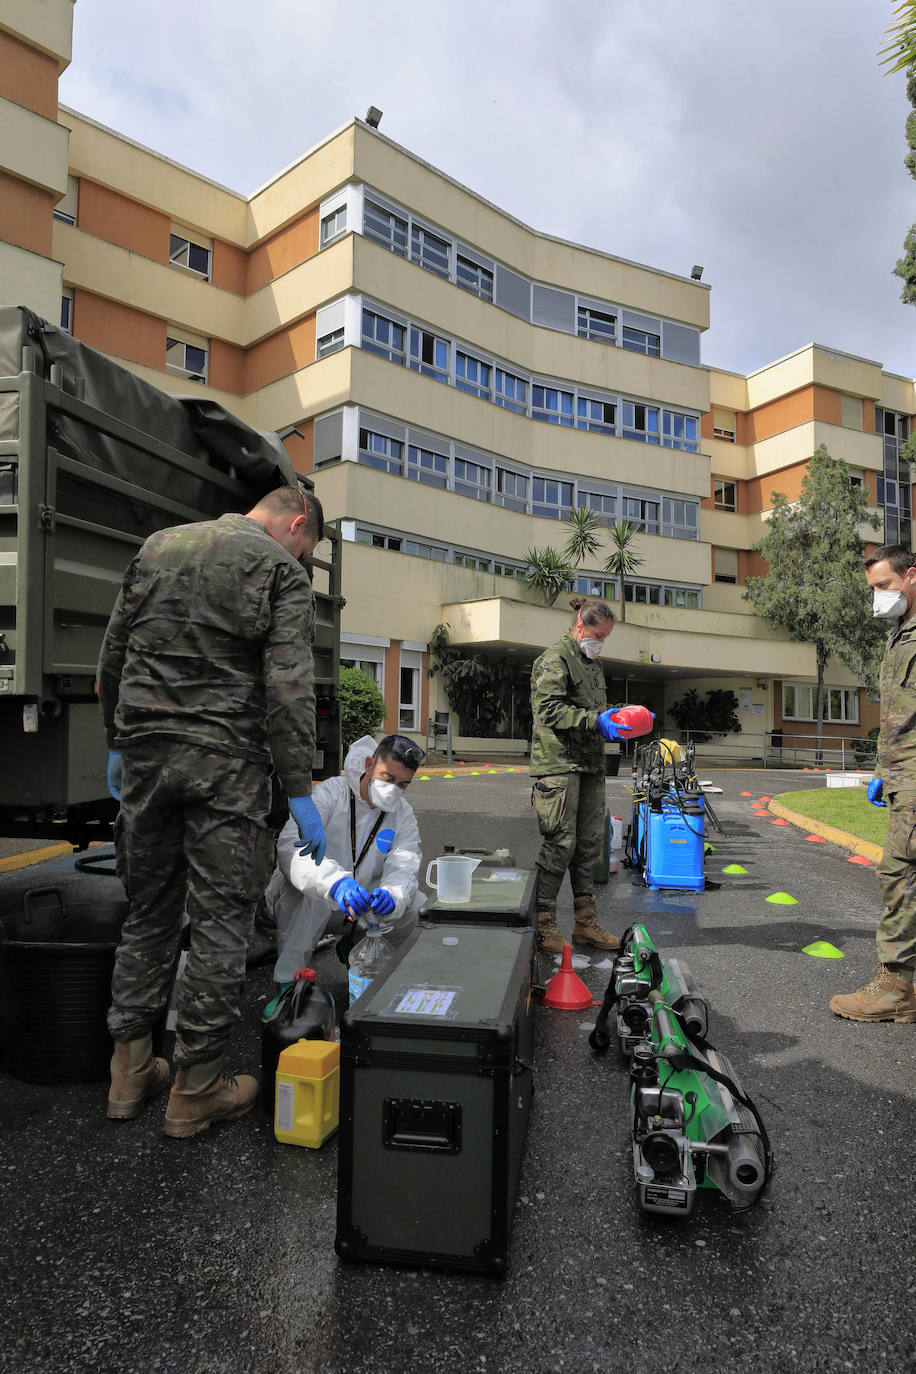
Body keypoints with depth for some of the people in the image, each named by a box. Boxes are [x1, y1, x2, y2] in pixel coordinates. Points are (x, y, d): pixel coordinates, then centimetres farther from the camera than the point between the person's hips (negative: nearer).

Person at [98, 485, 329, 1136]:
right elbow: (289, 688, -14)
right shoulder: (282, 572, -3)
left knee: (149, 912, 16)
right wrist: (301, 793, -12)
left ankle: (130, 1070, 25)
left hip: (144, 752, 6)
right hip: (224, 763, -6)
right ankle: (196, 1089, 14)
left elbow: (113, 655, 17)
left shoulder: (157, 547, 15)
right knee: (219, 921, 4)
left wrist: (118, 743, 24)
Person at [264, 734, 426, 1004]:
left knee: (411, 905, -16)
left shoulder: (404, 814, -2)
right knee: (311, 889, -36)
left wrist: (391, 895, -42)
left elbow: (404, 867, -16)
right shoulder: (329, 793, -19)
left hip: (359, 905, 5)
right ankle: (288, 984, -23)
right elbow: (291, 845, -36)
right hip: (304, 902, -5)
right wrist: (335, 882, -55)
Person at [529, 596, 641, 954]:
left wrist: (617, 719, 9)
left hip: (590, 763, 9)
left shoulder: (592, 664, 22)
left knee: (590, 843, 9)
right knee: (561, 844, -8)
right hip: (559, 762, -9)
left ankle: (585, 923, 18)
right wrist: (595, 721, -23)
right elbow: (549, 709, -16)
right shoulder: (554, 659, -6)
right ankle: (543, 923, 4)